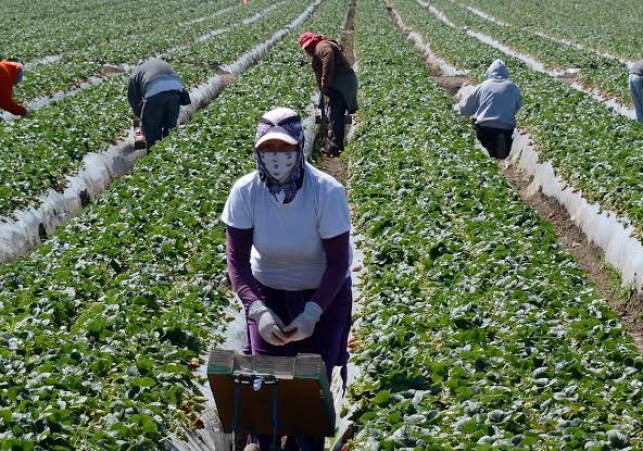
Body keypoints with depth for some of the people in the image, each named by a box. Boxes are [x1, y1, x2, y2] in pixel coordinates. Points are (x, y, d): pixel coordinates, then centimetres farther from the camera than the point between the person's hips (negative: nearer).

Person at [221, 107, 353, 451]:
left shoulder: (327, 192, -26)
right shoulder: (245, 191, -21)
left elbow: (338, 262, -19)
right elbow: (236, 258, -16)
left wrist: (312, 314, -29)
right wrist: (258, 310, -29)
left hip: (323, 293, -1)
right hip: (267, 291, 2)